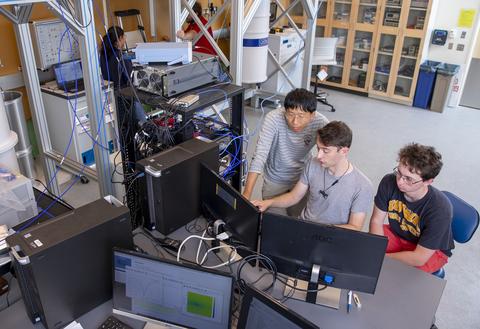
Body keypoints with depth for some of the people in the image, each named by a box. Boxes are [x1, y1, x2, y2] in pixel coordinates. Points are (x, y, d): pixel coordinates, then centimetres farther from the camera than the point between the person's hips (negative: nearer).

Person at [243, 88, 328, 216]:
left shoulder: (321, 124, -24)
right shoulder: (273, 118, -29)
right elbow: (260, 154, -35)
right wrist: (247, 194, -42)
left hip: (302, 178, 1)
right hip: (275, 179, -1)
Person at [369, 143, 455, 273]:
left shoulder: (440, 209, -35)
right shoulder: (389, 182, -24)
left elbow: (419, 258, -28)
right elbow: (376, 221, -12)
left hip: (432, 250, -3)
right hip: (396, 233, 4)